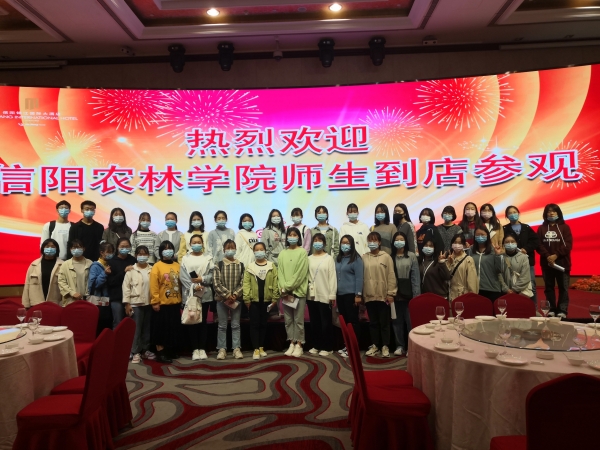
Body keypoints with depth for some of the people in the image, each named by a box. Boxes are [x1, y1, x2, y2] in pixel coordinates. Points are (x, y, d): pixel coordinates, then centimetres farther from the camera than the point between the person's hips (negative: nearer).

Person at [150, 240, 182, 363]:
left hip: (175, 303, 5)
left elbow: (181, 283, 11)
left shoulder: (177, 266, 8)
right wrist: (155, 302, -16)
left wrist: (181, 299, 8)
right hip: (162, 304, -5)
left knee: (173, 329, 13)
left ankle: (170, 351, 27)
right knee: (161, 329, 3)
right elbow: (153, 286, -12)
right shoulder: (157, 266, -7)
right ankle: (160, 353, 12)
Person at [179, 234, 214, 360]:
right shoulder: (185, 258, 8)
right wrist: (193, 286, -15)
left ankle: (202, 348, 10)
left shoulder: (208, 258, 8)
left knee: (203, 321, 3)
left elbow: (212, 274, -1)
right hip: (190, 294, 0)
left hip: (205, 294, 0)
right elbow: (183, 276, -3)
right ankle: (195, 349, 9)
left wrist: (202, 279, -15)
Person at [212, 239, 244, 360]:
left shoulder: (241, 265, 4)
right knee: (222, 325, 6)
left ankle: (237, 348, 12)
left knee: (236, 325, 7)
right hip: (222, 299, -1)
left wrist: (235, 294, -12)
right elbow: (216, 283, -8)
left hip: (237, 299, 1)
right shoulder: (219, 265, -2)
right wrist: (227, 295, -14)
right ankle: (222, 348, 14)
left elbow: (243, 283, 0)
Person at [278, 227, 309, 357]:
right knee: (288, 319, 8)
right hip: (285, 292, 4)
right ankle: (292, 343, 18)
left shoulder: (302, 252, -3)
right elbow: (280, 272, 4)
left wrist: (288, 287, -12)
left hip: (298, 290, -4)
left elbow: (300, 273, -10)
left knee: (298, 319, 0)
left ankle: (299, 345, 9)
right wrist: (283, 288, -9)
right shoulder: (282, 254, 10)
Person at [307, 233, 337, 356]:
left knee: (326, 322, 2)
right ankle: (316, 345, 21)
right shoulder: (309, 259, 10)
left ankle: (327, 347, 10)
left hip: (324, 295, -4)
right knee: (314, 322, 11)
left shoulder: (329, 258, -2)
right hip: (311, 295, 4)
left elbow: (332, 277, -6)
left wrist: (332, 295, -10)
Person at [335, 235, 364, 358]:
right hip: (340, 294, 7)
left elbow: (359, 277, -11)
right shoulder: (338, 259, 12)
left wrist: (358, 295, -16)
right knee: (344, 321, 12)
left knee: (353, 321, 0)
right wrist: (334, 294, 15)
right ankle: (347, 345, 22)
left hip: (351, 294, -7)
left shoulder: (356, 258, -7)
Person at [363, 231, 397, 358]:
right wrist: (360, 294, 4)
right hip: (369, 296, 3)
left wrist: (391, 293, -9)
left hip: (383, 296, -3)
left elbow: (391, 276, -5)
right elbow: (361, 276, 7)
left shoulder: (386, 257, -3)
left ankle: (385, 346, 15)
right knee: (373, 322, 12)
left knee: (384, 323, 6)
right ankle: (374, 346, 22)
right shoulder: (364, 258, 6)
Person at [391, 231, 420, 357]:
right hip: (395, 293, 2)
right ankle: (400, 346, 17)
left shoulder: (411, 256, 2)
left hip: (408, 293, -2)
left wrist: (416, 294, -7)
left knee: (410, 320, 1)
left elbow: (415, 276, -2)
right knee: (397, 321, 8)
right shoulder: (390, 257, 6)